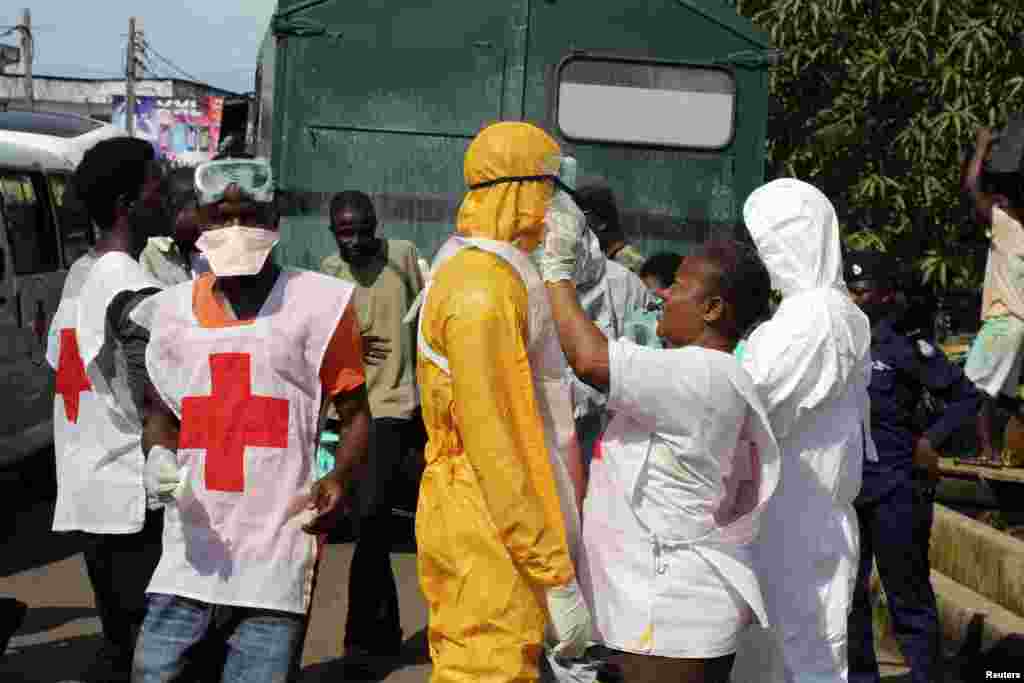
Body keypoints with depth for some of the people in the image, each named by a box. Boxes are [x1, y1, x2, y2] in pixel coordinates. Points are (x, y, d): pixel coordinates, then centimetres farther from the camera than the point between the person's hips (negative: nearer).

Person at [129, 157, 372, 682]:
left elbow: (354, 413, 4)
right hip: (191, 554, 3)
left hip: (277, 554, -3)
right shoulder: (170, 309, 9)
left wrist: (338, 480, -15)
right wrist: (157, 455, -2)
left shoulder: (318, 303, -2)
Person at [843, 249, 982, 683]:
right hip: (843, 488, 6)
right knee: (846, 594, 13)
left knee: (908, 598, 2)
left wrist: (931, 440, -15)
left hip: (895, 490, -6)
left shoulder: (906, 345, -8)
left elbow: (967, 397, -5)